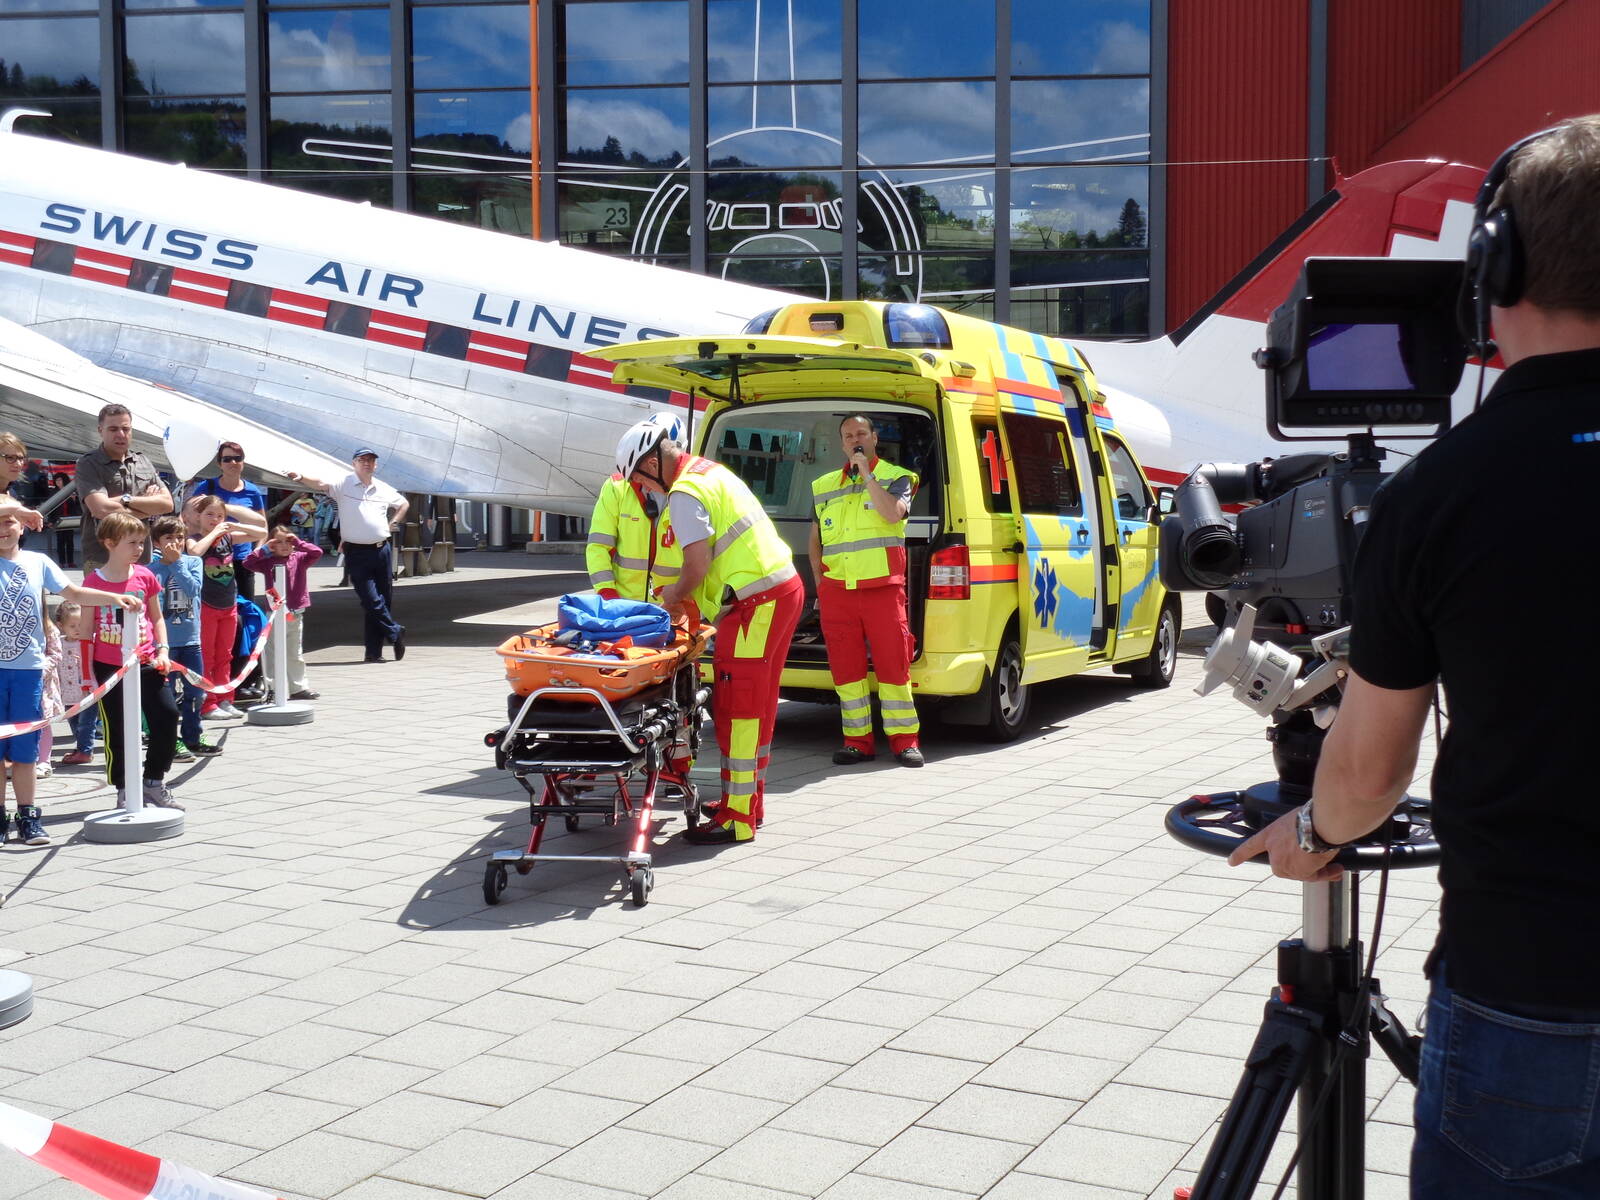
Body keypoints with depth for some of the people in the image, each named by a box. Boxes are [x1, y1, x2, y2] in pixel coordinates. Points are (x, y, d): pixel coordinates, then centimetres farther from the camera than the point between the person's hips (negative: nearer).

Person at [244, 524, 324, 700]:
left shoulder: (299, 559, 2)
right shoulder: (267, 562, -1)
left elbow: (317, 552, -9)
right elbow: (247, 563, -10)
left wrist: (299, 543, -11)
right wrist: (264, 549, -11)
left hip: (295, 614, 2)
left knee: (295, 654, 14)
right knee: (272, 653, 3)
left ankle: (298, 687, 21)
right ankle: (271, 688, 8)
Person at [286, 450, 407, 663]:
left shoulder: (383, 489, 10)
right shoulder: (344, 484, -3)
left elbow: (403, 503, 28)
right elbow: (321, 485, -22)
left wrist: (393, 523, 13)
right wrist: (301, 478, -41)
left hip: (381, 549, 4)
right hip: (356, 552, -4)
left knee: (385, 600, 5)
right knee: (371, 601, -9)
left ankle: (374, 651, 11)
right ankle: (395, 633, 12)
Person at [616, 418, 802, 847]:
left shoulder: (684, 493, -13)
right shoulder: (709, 470, 18)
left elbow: (698, 565, -17)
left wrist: (674, 595, 2)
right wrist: (683, 596, 19)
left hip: (759, 599, -10)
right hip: (786, 586, 10)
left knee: (737, 707, -6)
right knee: (757, 704, 17)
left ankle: (738, 819, -4)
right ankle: (749, 801, 27)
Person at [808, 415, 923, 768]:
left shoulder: (896, 477, 5)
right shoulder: (824, 486, 17)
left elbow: (894, 513, -16)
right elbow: (815, 540, 22)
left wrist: (867, 475, -11)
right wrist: (820, 583, 13)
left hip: (883, 588, -4)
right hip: (837, 591, 4)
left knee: (893, 664, -4)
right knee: (845, 669, 3)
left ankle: (904, 740, 3)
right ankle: (857, 740, 9)